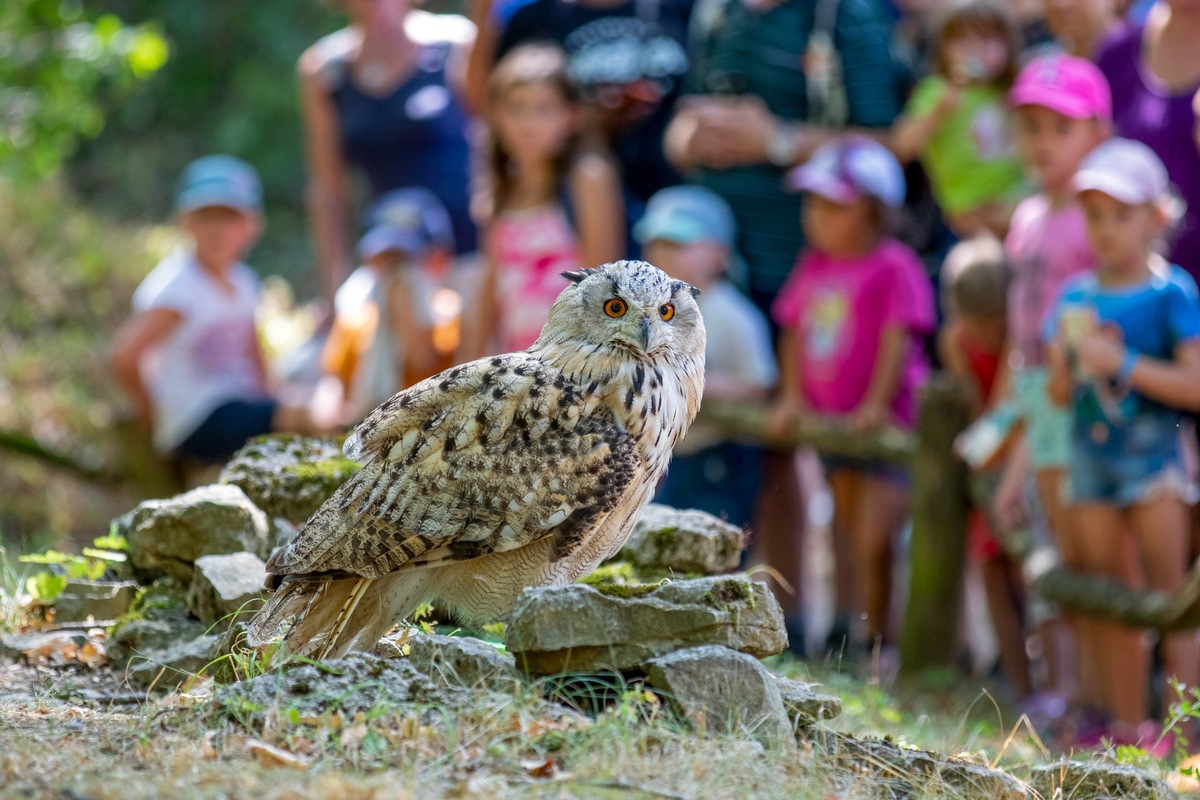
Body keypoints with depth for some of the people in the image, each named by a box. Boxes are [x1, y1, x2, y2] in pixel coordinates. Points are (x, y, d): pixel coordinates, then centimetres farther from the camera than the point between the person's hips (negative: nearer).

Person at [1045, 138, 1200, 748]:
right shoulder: (1076, 297, 9)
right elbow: (1059, 395, 12)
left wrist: (1122, 362, -19)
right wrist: (1067, 358, -9)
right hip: (1091, 452, 6)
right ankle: (1128, 727, 17)